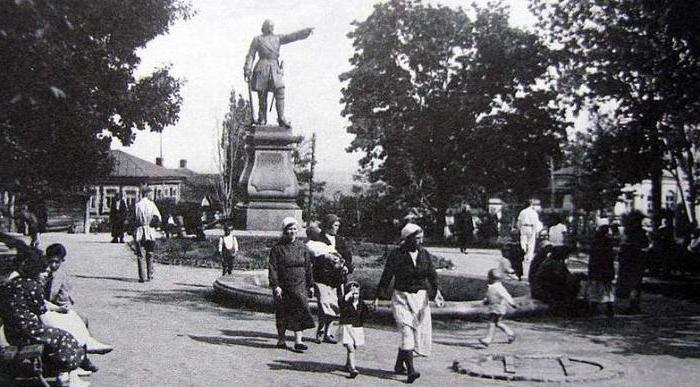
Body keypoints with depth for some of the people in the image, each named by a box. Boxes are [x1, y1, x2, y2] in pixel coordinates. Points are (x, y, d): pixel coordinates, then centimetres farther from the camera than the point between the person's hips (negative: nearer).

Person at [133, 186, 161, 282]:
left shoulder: (137, 205, 1)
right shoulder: (151, 204, -2)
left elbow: (134, 219, -2)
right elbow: (158, 219, -9)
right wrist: (151, 223, 7)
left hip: (139, 231, 0)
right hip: (150, 232, 0)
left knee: (140, 255, 3)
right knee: (149, 255, 12)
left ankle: (142, 277, -2)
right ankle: (149, 275, 13)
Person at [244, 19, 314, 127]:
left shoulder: (277, 39, 16)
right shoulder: (257, 39, 8)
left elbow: (292, 36, 8)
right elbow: (250, 55, 5)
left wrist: (307, 31, -3)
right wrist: (247, 70, -4)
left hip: (275, 70, 3)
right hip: (262, 70, -3)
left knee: (280, 93, -13)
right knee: (262, 96, -2)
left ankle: (281, 118, -14)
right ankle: (262, 119, 9)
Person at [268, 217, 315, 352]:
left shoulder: (302, 247, 6)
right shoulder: (277, 248, -3)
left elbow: (308, 267, 11)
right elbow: (273, 268, -6)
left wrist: (310, 284, 10)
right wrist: (275, 285, -14)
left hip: (299, 285, 2)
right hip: (282, 286, -1)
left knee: (300, 310, -9)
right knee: (282, 313, 8)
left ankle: (298, 341, -7)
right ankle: (280, 339, 23)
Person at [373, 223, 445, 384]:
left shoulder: (424, 254, 5)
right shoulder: (396, 254, -7)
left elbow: (432, 276, 0)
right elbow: (386, 277, -4)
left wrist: (436, 293, -16)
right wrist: (377, 297, -6)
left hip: (421, 298, 5)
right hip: (402, 297, -4)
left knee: (420, 333, 6)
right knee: (407, 332, -15)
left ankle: (399, 365, 23)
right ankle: (411, 370, -18)